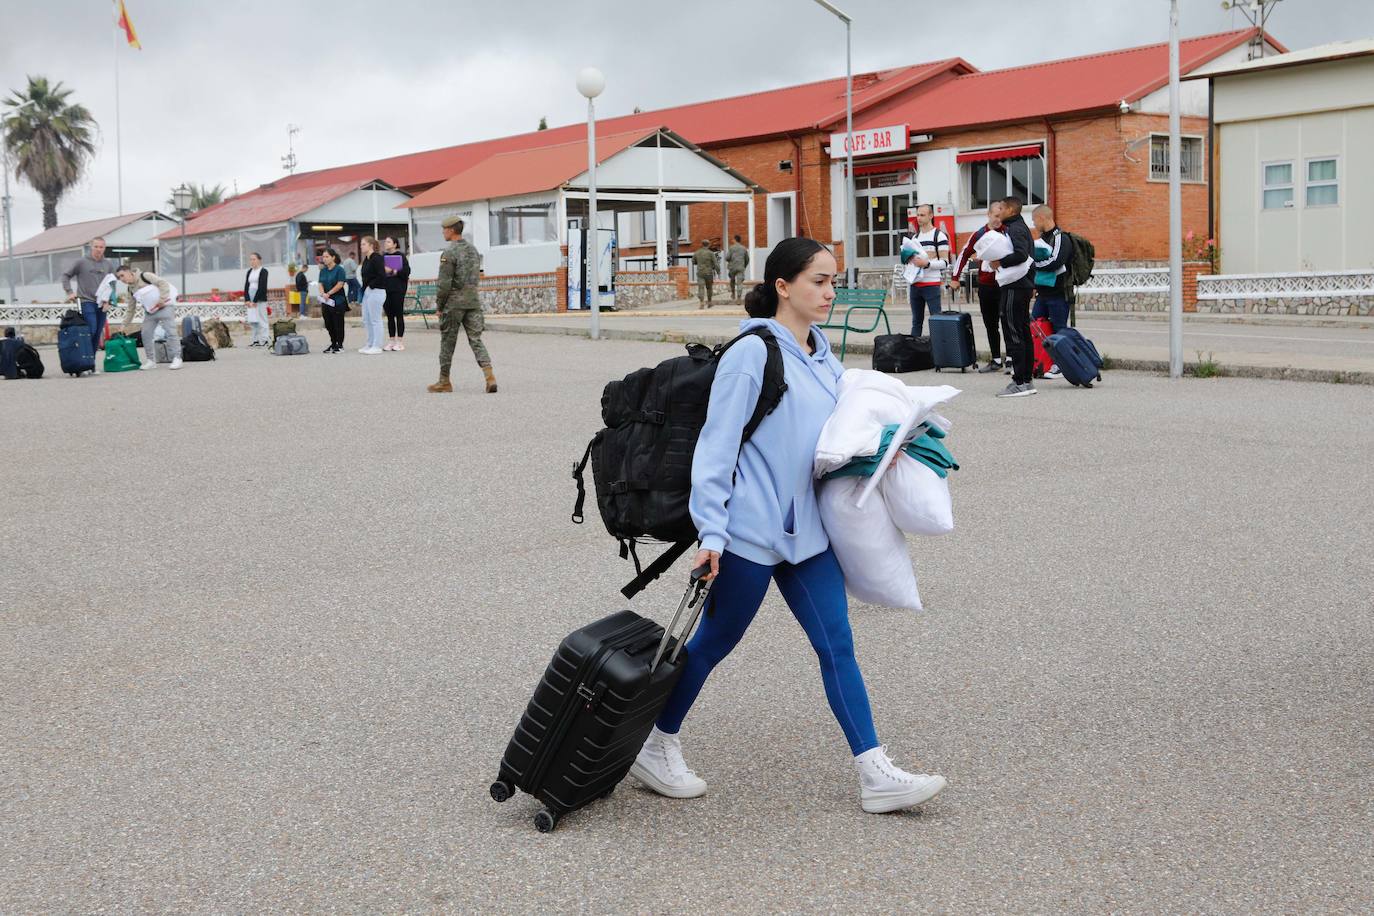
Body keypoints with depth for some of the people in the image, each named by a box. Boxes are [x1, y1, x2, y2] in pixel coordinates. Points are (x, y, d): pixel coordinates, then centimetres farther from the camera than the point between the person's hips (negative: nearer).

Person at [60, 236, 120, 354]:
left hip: (102, 304, 4)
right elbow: (65, 275, 4)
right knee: (91, 330, -15)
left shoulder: (109, 264, 8)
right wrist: (69, 292, -5)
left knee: (98, 334, 5)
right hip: (86, 302, -4)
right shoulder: (81, 262, -2)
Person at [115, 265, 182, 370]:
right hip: (150, 311, 8)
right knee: (146, 334, 1)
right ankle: (150, 361, 9)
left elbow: (163, 283, -19)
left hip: (165, 306, -8)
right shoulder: (131, 289, 8)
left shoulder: (145, 276, -13)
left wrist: (162, 299, -24)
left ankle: (177, 359, -10)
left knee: (170, 332, -11)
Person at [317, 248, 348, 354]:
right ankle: (333, 344, 21)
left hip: (338, 301, -6)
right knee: (328, 324, 10)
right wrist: (322, 293, -12)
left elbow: (340, 284, -14)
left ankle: (340, 345, 7)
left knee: (338, 324, -1)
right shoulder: (323, 271, 12)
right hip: (326, 302, 6)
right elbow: (321, 284, 8)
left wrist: (328, 293, -16)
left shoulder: (339, 269, -8)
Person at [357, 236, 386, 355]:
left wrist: (371, 285, -16)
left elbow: (382, 276, -21)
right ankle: (370, 344, 23)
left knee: (375, 320, -4)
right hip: (367, 292, 10)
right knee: (366, 320, 14)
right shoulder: (366, 260, 14)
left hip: (376, 292, -10)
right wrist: (364, 288, 7)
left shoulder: (377, 258, -13)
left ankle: (377, 346, 2)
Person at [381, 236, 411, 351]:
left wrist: (394, 272, -19)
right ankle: (391, 341, 12)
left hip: (398, 289, -5)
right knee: (389, 315, 7)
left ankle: (400, 341, 2)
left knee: (399, 314, -2)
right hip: (386, 288, 5)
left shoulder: (401, 256, -3)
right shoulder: (383, 257, 12)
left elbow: (407, 271, -11)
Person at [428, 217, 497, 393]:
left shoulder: (449, 252, -13)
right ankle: (489, 376, -14)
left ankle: (444, 382, 13)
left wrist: (439, 305, -6)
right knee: (476, 339, 3)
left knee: (447, 341, 5)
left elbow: (444, 283, -16)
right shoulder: (473, 249, 12)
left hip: (453, 302, -6)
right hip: (473, 300, 6)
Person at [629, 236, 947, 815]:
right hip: (751, 530, -7)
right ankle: (654, 748, 26)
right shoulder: (752, 353, -14)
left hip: (805, 529, 7)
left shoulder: (822, 356, 10)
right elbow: (716, 446, -16)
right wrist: (712, 532, -19)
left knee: (837, 646, 5)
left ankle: (876, 776, 9)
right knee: (714, 643, 7)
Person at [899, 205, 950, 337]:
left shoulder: (939, 235, -3)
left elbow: (945, 262, -8)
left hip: (931, 285, -6)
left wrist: (927, 263, -21)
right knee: (916, 321, 10)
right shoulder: (914, 237, 17)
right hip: (914, 285, 6)